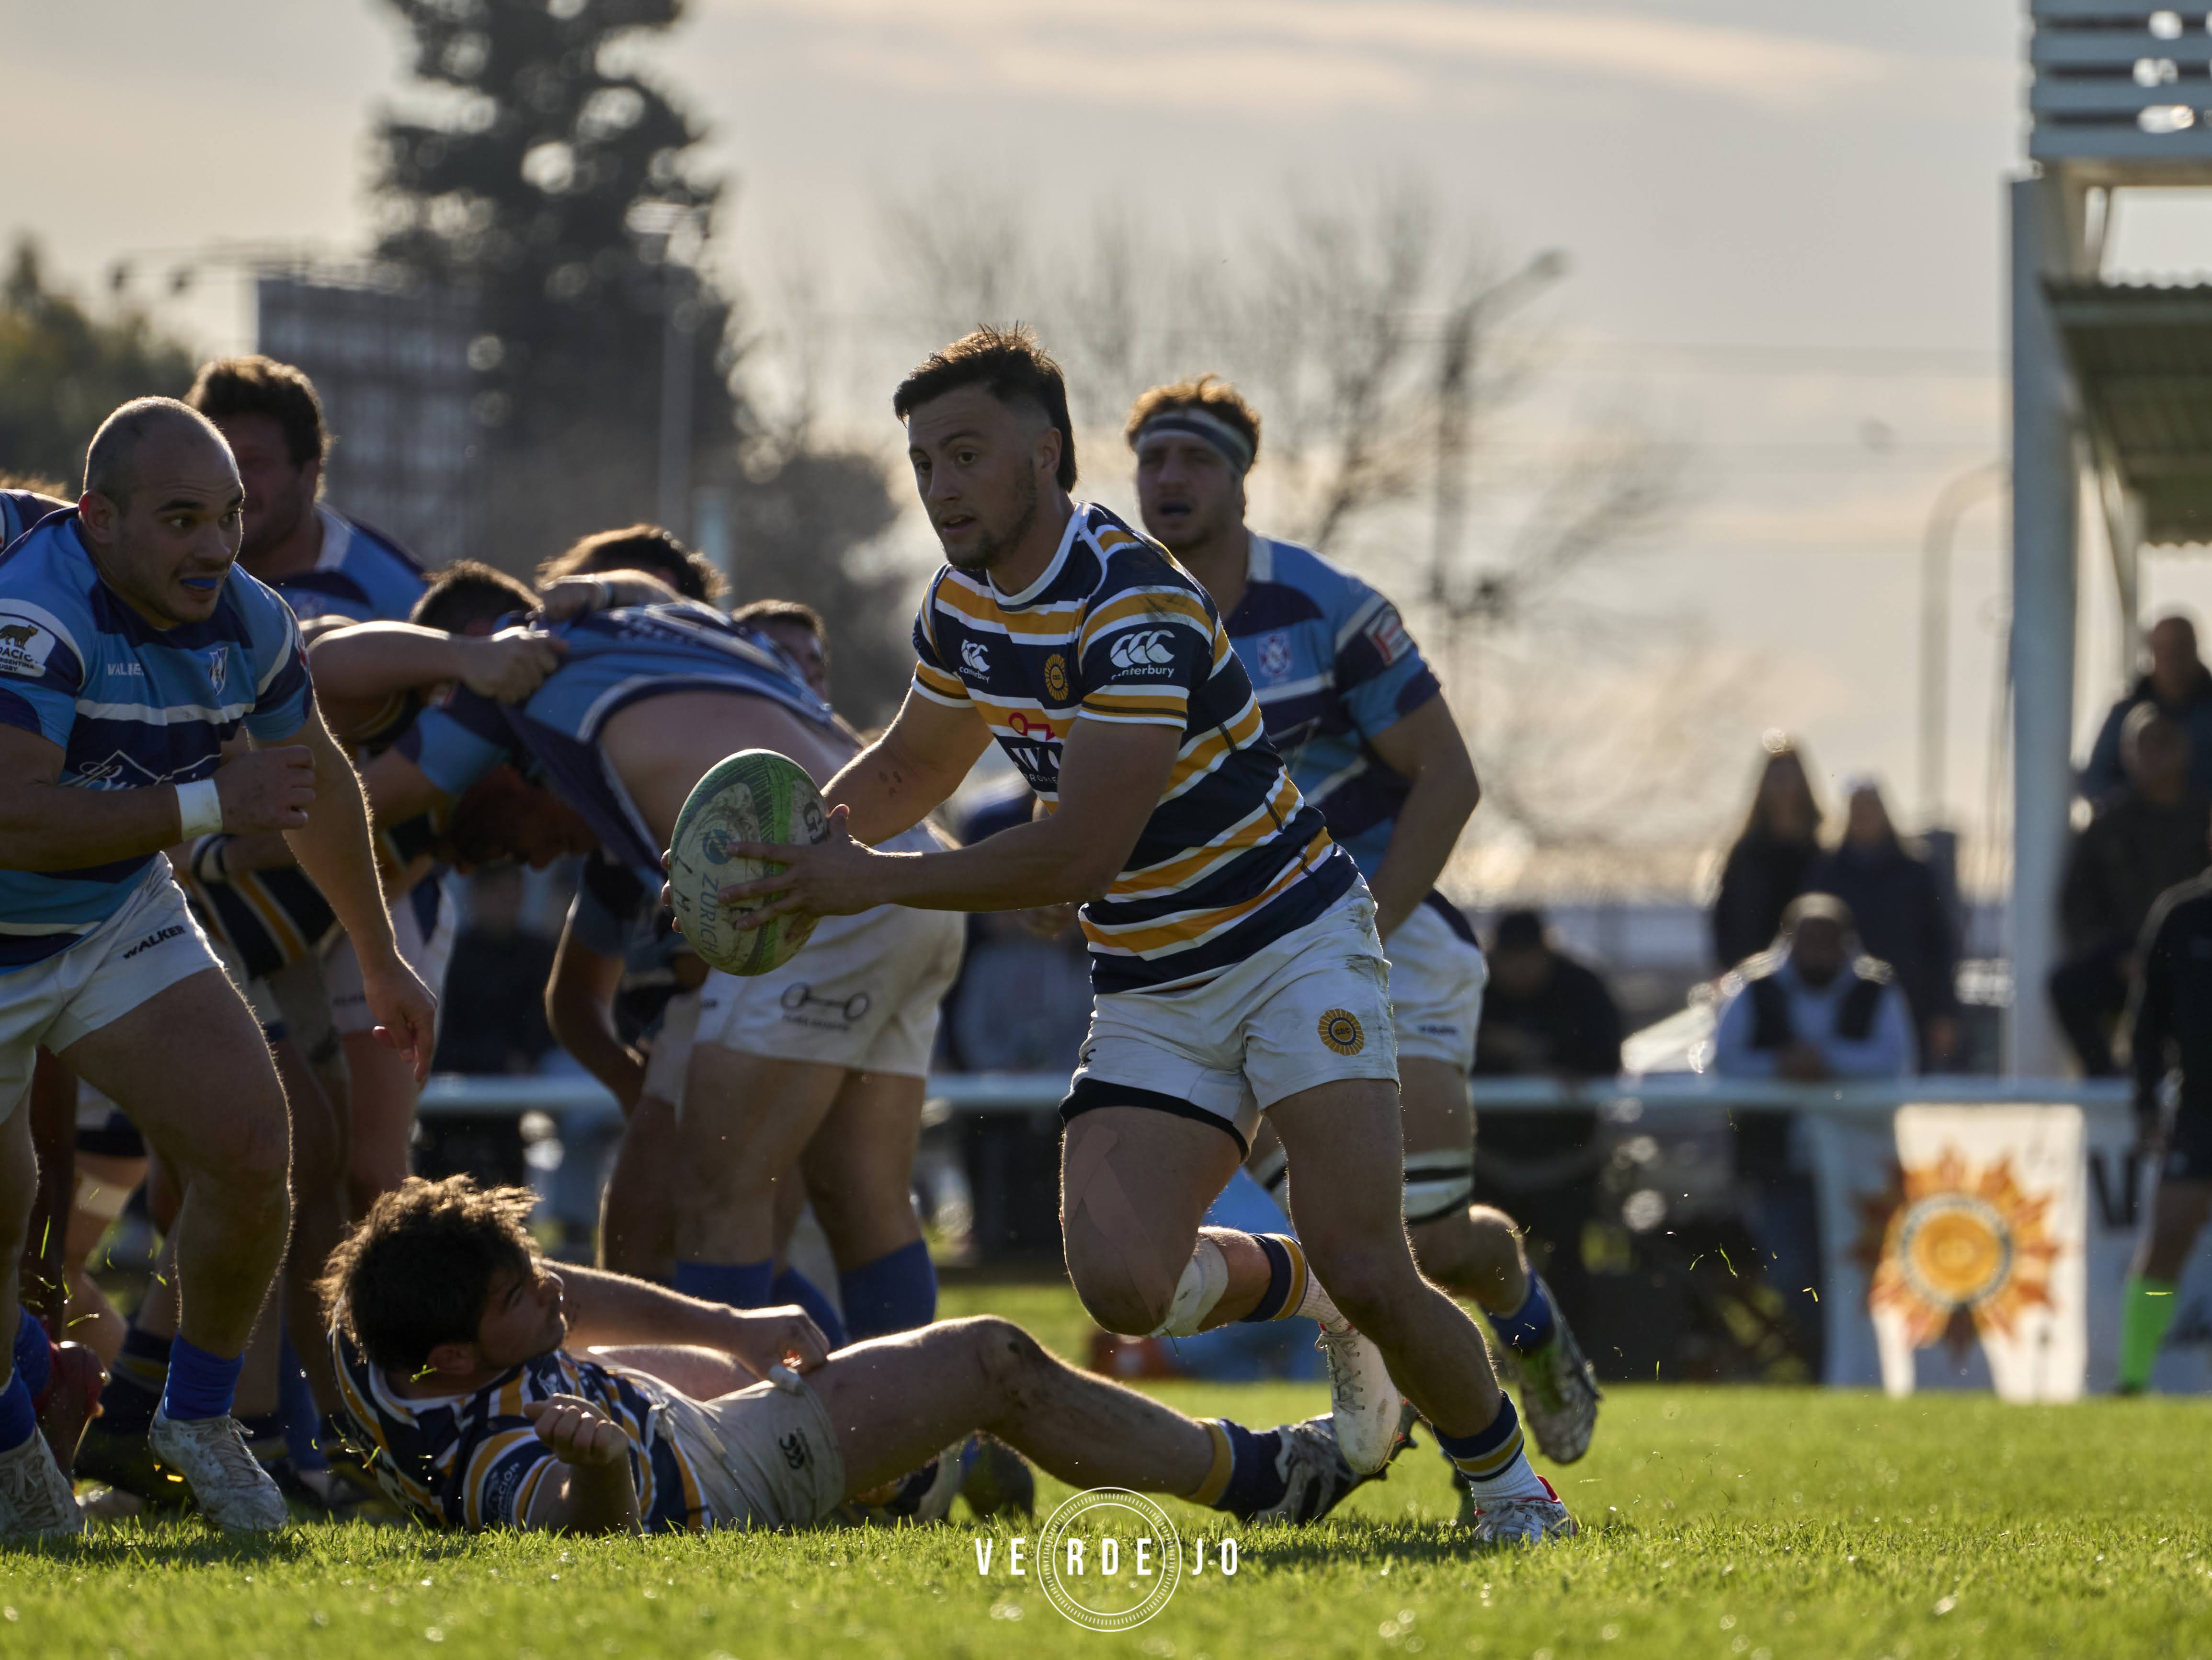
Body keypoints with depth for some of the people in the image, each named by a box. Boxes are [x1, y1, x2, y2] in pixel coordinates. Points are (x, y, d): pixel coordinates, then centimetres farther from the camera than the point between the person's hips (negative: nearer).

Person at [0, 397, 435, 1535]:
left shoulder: (245, 622, -8)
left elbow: (318, 784, 12)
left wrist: (381, 965, 22)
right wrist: (209, 805, -38)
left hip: (120, 924, 5)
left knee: (249, 1148, -12)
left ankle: (198, 1415, 10)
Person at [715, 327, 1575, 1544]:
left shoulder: (1135, 606, -24)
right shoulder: (965, 601, 3)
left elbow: (1079, 853, -27)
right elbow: (909, 769, 20)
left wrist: (875, 883, -24)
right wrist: (796, 835, 0)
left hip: (1291, 943, -7)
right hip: (1147, 994, 7)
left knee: (1366, 1273, -18)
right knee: (1120, 1283, -16)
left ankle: (1505, 1477, 10)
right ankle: (1306, 1289, 16)